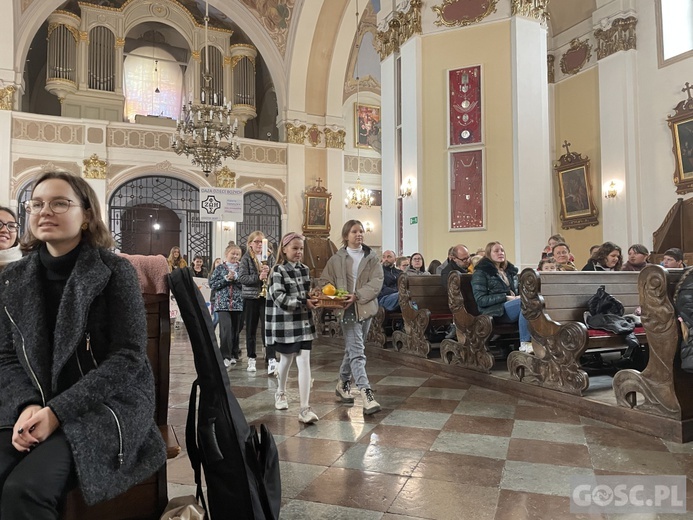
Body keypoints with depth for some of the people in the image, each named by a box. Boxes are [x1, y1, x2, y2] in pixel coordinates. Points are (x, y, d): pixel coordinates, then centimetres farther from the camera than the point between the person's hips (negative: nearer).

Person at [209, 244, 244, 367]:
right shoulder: (220, 268, 5)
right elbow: (212, 284, -1)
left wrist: (235, 277, -14)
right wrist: (226, 279, -11)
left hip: (238, 303, 2)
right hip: (223, 304, -2)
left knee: (236, 330, 9)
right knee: (226, 330, -14)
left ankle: (234, 354, 23)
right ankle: (225, 356, -7)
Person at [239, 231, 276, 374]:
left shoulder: (270, 257, 6)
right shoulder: (246, 258, 1)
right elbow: (242, 278, -9)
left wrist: (269, 271, -16)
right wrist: (258, 277, -20)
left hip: (267, 297, 0)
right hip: (251, 297, 0)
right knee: (251, 330, 10)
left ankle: (271, 359, -9)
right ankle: (251, 359, 22)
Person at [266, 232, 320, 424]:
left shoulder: (304, 270, 8)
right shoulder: (278, 271, -9)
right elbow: (280, 298, -17)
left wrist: (312, 299, -3)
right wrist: (304, 303, -20)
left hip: (303, 322, 4)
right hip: (284, 322, -4)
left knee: (304, 361, -5)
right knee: (287, 358, 14)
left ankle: (305, 409, -5)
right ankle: (281, 392, 42)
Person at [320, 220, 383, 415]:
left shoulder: (371, 258, 5)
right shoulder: (336, 259, 2)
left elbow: (376, 281, -6)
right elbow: (324, 281, 5)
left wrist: (357, 296, -18)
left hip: (366, 308, 4)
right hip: (348, 310, -3)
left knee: (353, 349, 17)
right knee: (357, 352, -11)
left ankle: (343, 383, 35)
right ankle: (366, 393, -15)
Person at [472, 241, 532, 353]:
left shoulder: (510, 270, 24)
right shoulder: (481, 273, 4)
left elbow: (519, 290, 29)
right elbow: (481, 300, -5)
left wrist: (521, 296, 3)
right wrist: (506, 297, -13)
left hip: (514, 305, 6)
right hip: (496, 312, -6)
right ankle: (525, 344, -31)